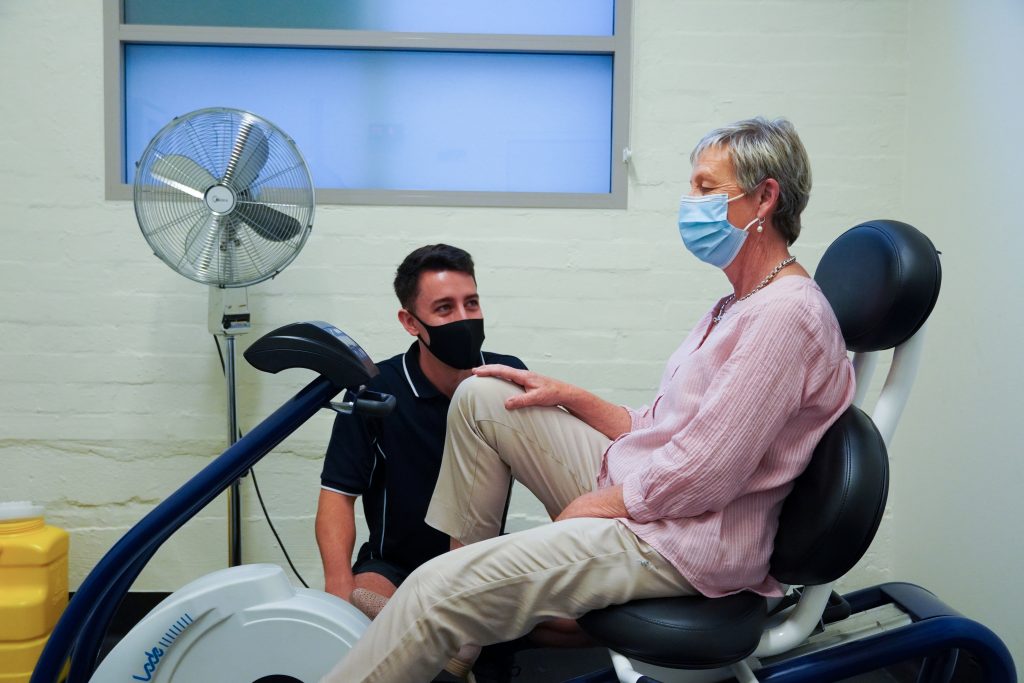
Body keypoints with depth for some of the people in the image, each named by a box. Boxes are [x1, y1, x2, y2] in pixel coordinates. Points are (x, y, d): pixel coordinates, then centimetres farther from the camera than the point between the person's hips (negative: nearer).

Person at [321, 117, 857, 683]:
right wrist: (566, 395, 8)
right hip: (632, 493, 10)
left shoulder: (788, 314, -18)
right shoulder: (741, 306, 16)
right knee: (481, 396, 9)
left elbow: (703, 476, -23)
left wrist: (594, 505, -12)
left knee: (439, 591, -20)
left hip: (683, 544, -10)